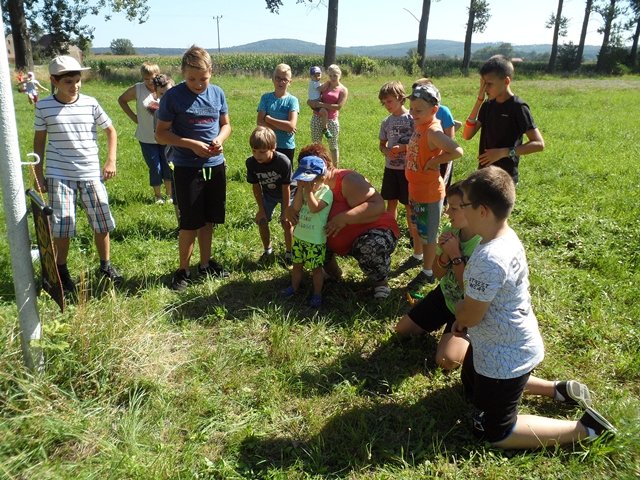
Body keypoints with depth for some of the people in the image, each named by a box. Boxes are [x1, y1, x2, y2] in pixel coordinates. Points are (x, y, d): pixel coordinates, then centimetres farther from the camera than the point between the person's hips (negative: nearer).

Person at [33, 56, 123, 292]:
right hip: (59, 175, -1)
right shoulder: (44, 106, -1)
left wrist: (111, 160, 1)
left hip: (91, 174, 2)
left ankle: (105, 265, 24)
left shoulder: (90, 103, 0)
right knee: (62, 225, -1)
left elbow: (110, 131, 11)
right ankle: (61, 271, 19)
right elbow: (39, 141, 6)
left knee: (102, 221, 5)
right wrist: (38, 175, 4)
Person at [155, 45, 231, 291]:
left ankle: (205, 263, 30)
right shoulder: (173, 96, -10)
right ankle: (183, 270, 18)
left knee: (208, 219, 14)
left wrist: (219, 140, -9)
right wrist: (192, 145, -19)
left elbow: (226, 125, 13)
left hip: (215, 165, 4)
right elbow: (160, 133, -7)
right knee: (190, 223, 0)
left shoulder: (217, 93, 2)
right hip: (187, 168, -4)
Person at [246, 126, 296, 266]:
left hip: (287, 193, -4)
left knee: (286, 223, -10)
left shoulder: (283, 161, -37)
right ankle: (268, 251, 21)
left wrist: (286, 211, -20)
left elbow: (285, 188, -27)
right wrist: (261, 209, -9)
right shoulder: (251, 162, -26)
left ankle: (289, 252, 13)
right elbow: (256, 186, -14)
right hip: (268, 194, 4)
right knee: (262, 221, -2)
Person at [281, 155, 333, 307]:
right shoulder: (304, 190, 3)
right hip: (299, 236, 6)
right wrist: (300, 188, -14)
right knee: (297, 264, 19)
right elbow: (296, 207, -11)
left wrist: (309, 191, -24)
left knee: (316, 268, 5)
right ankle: (294, 287, 38)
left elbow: (314, 208, -29)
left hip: (316, 240, -6)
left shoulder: (326, 192, -15)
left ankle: (317, 294, 19)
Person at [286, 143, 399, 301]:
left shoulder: (348, 180, -23)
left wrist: (344, 218, -43)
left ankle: (380, 281, -6)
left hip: (374, 231, -7)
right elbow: (302, 207, 7)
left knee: (371, 247, -40)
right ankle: (333, 271, 22)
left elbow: (377, 205, -33)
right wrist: (291, 210, -18)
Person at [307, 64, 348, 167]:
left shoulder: (343, 90, 0)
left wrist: (321, 104, -16)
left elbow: (338, 106, -14)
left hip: (332, 121, -3)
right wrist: (312, 102, -12)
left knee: (333, 146, 7)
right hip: (317, 118, 3)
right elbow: (310, 101, 13)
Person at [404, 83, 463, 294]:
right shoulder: (420, 126, 2)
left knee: (428, 234, 7)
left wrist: (433, 162, -26)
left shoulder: (432, 131, -24)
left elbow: (457, 151, -35)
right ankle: (419, 257, 43)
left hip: (429, 192, -9)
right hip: (415, 189, 9)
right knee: (418, 229, 24)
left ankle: (427, 273, 22)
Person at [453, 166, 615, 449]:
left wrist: (458, 309, -3)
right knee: (472, 386, 32)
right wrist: (464, 317, 3)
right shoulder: (507, 237, -4)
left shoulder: (490, 258, -35)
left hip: (504, 359, -9)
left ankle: (586, 429, 7)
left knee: (492, 433, 6)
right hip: (516, 343, 9)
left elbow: (470, 315, -25)